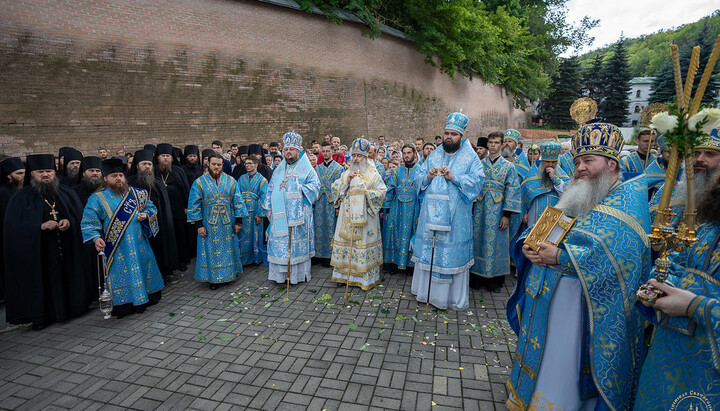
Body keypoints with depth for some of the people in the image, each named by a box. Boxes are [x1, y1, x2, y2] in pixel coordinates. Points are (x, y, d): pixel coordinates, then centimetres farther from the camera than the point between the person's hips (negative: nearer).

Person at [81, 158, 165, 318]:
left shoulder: (137, 194, 7)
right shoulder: (97, 199, -1)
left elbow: (151, 208, 16)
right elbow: (89, 223, -4)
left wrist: (146, 215, -7)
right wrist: (95, 238, -20)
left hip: (139, 246, 3)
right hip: (117, 250, -3)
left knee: (143, 269, 13)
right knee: (121, 276, 2)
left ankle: (149, 296, 29)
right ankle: (124, 305, 14)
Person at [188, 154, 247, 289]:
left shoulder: (231, 181, 1)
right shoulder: (199, 182, -1)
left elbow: (238, 201, 2)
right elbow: (194, 205, -2)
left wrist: (238, 221, -2)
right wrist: (198, 224, -8)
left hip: (228, 224, 1)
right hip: (209, 225, -1)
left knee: (229, 249, 11)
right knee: (211, 251, 6)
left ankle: (230, 273, 27)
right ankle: (213, 278, 18)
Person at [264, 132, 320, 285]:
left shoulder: (306, 168, 3)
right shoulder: (279, 169, 18)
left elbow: (315, 185, -6)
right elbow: (271, 189, 20)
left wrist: (298, 188, -15)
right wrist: (269, 208, 13)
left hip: (298, 214, -4)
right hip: (279, 214, 4)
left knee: (297, 242, -1)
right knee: (279, 243, 4)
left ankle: (298, 273, 10)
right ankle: (280, 273, 14)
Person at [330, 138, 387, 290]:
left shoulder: (373, 175, 1)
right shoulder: (346, 173, 14)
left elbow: (381, 193, -5)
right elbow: (334, 189, 7)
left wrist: (365, 191, -16)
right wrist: (346, 181, -8)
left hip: (364, 217, -4)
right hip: (347, 216, 4)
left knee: (363, 243, -2)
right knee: (344, 242, 6)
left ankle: (365, 277, 9)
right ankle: (345, 274, 19)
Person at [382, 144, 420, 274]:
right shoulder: (398, 171, 9)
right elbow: (389, 190, 8)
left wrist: (421, 213, -13)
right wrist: (386, 209, 2)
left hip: (412, 209, -3)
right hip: (397, 208, 3)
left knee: (409, 235, 5)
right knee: (395, 234, 6)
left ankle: (409, 263, 19)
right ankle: (396, 262, 19)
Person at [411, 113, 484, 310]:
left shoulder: (470, 157, 3)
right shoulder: (433, 155, 14)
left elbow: (477, 181, -8)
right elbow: (418, 176, 12)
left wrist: (453, 177, -19)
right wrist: (427, 176, -10)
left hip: (455, 217, -3)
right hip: (431, 213, 4)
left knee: (453, 253, 2)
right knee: (428, 250, 9)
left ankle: (454, 295, 17)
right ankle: (426, 290, 25)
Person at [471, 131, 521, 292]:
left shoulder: (509, 166, 1)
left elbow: (512, 191, -3)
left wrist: (506, 215, -9)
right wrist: (471, 209, 1)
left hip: (497, 209, -2)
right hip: (479, 209, 2)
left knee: (495, 242, 4)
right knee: (478, 241, 6)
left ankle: (495, 279, 18)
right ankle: (477, 277, 18)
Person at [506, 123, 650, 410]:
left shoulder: (627, 202, -11)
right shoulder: (574, 196, 13)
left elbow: (619, 257, -25)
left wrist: (559, 257, -26)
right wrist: (528, 246, -9)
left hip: (583, 307, -7)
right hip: (544, 299, 7)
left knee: (565, 369, 6)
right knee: (538, 358, 20)